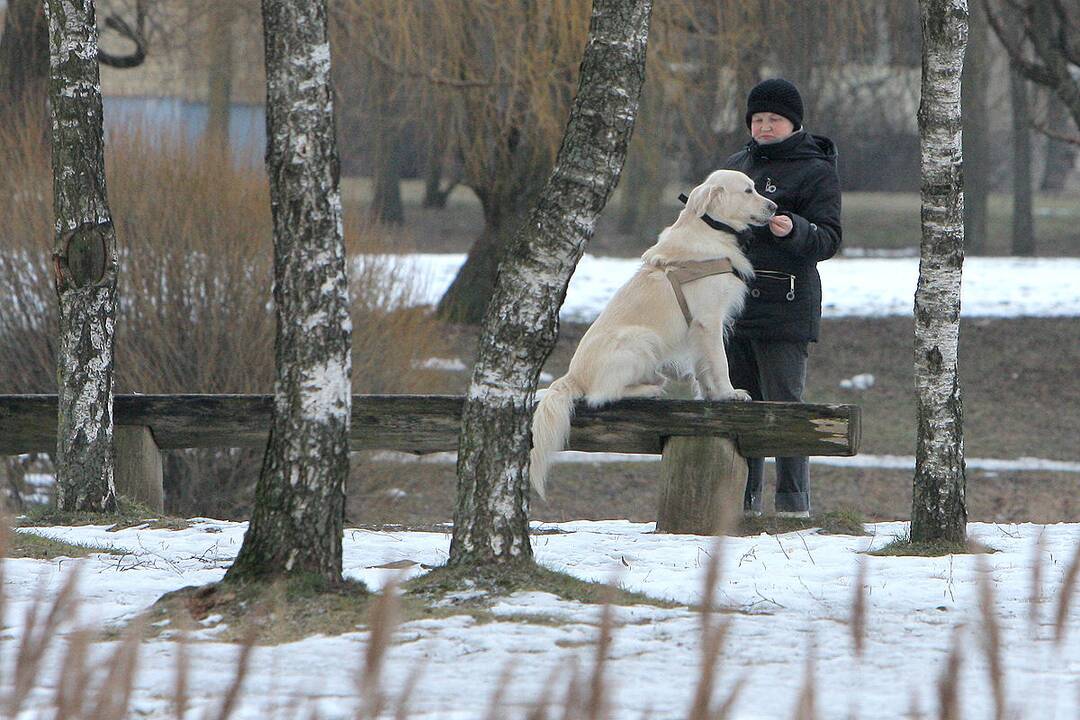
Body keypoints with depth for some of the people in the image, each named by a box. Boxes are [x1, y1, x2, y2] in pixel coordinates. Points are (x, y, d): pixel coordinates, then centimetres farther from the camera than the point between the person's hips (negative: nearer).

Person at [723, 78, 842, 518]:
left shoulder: (816, 171, -2)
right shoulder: (736, 164, 19)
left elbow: (828, 239, -9)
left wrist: (794, 230, -27)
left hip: (785, 304, -7)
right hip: (732, 300, 7)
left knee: (784, 403, -9)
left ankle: (793, 503, -8)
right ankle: (743, 501, 12)